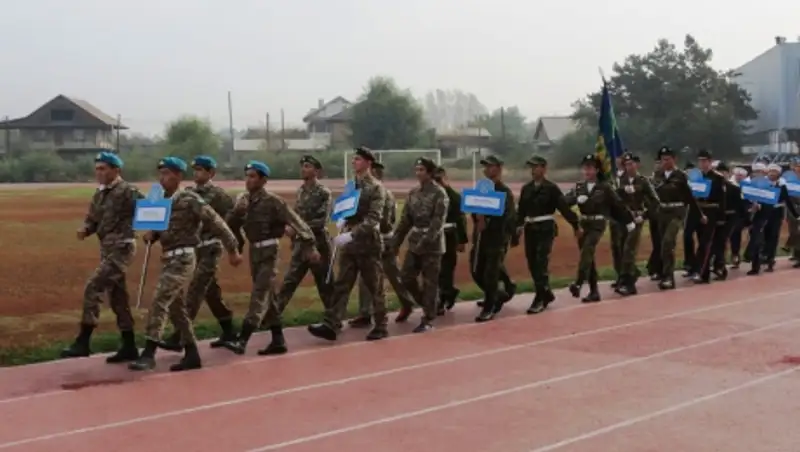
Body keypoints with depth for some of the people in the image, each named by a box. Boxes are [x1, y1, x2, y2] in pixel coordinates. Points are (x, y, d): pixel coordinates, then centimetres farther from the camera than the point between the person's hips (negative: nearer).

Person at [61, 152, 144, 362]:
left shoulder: (127, 191, -11)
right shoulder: (99, 194, 14)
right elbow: (92, 219, 17)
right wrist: (84, 229, -5)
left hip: (121, 247, -9)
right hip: (107, 249, 9)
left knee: (92, 288, -15)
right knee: (117, 297, 13)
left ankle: (83, 342, -10)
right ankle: (129, 347, 21)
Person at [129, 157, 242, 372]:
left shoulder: (190, 199, -13)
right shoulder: (161, 200, 9)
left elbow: (216, 223, -11)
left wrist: (232, 250, -8)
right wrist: (151, 235, -4)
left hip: (182, 258, -9)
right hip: (168, 257, 9)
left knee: (159, 302, -16)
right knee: (176, 307, 12)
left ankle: (149, 354, -13)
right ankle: (192, 355, 21)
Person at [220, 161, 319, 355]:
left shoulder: (273, 201, -12)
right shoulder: (244, 200, 7)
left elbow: (296, 221, -12)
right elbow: (230, 226, 4)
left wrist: (309, 246, -14)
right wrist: (237, 212, -16)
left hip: (269, 251, -7)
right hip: (254, 251, 8)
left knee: (259, 295, -11)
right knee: (268, 296, 11)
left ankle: (242, 340, -17)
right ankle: (278, 340, 18)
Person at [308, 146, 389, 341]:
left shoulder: (376, 187, -10)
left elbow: (373, 218, -19)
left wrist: (351, 234, -28)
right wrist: (342, 221, -1)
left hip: (368, 243, -6)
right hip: (349, 243, 6)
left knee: (374, 287, 4)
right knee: (341, 285, 2)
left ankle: (380, 327, 16)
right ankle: (331, 325, 0)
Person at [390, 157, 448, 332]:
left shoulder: (439, 193, -8)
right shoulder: (413, 193, 11)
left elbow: (438, 221, -16)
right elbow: (405, 219, 13)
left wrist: (426, 241, -25)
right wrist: (396, 241, 9)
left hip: (432, 245, -7)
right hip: (414, 243, 7)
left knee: (429, 282, -2)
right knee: (406, 277, 6)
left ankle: (428, 319, 6)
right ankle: (428, 306, 25)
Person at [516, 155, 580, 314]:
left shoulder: (551, 188, -7)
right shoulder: (526, 188, 9)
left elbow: (564, 207, -9)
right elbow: (521, 209, 10)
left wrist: (576, 225, -9)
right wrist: (519, 225, -2)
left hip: (546, 228, -6)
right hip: (530, 228, 6)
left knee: (541, 264, -9)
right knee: (532, 264, 10)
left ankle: (540, 300, -4)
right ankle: (546, 294, 27)